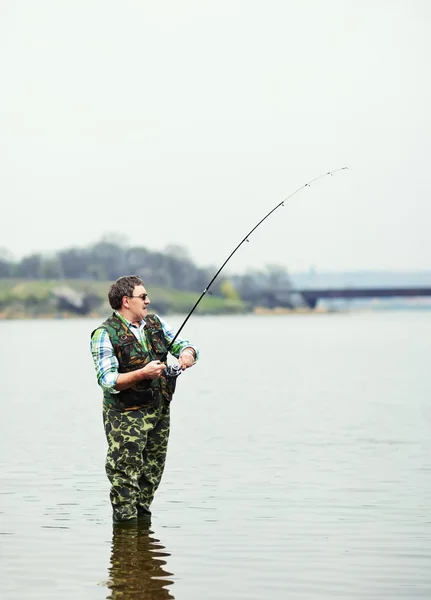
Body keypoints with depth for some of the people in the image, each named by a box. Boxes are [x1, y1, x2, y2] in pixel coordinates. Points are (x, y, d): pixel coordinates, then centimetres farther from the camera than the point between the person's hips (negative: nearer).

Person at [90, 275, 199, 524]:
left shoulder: (156, 324, 9)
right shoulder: (105, 335, -12)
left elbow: (183, 344, 8)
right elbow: (107, 380, -19)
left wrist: (187, 352, -16)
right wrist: (143, 374, -30)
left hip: (160, 412, 7)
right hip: (126, 416, -7)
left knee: (152, 473, 13)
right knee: (126, 475, -7)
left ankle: (143, 519, 24)